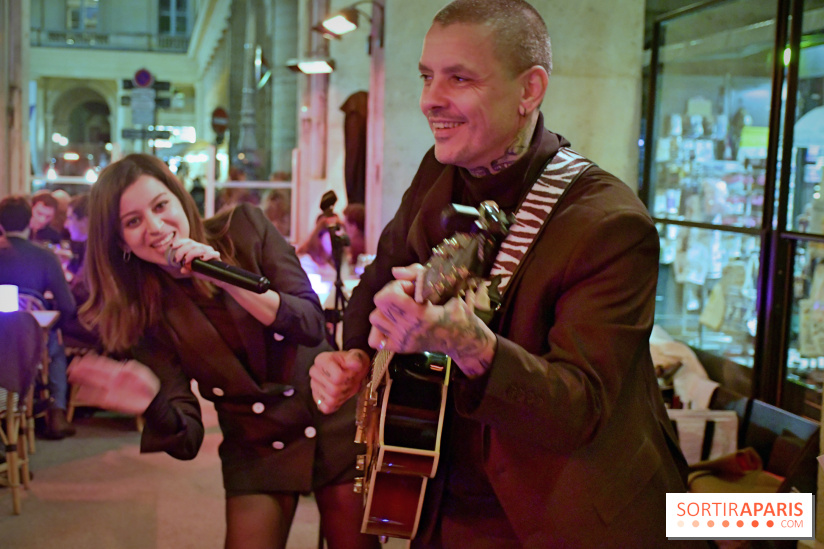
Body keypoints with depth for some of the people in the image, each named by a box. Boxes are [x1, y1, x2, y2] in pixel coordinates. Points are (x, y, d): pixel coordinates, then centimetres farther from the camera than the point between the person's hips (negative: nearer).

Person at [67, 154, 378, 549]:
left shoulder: (245, 227, -9)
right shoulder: (142, 312, -7)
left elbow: (312, 324, -16)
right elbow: (186, 438, -10)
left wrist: (227, 278, -28)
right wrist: (151, 403, -33)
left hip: (332, 425, 0)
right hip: (255, 453, 1)